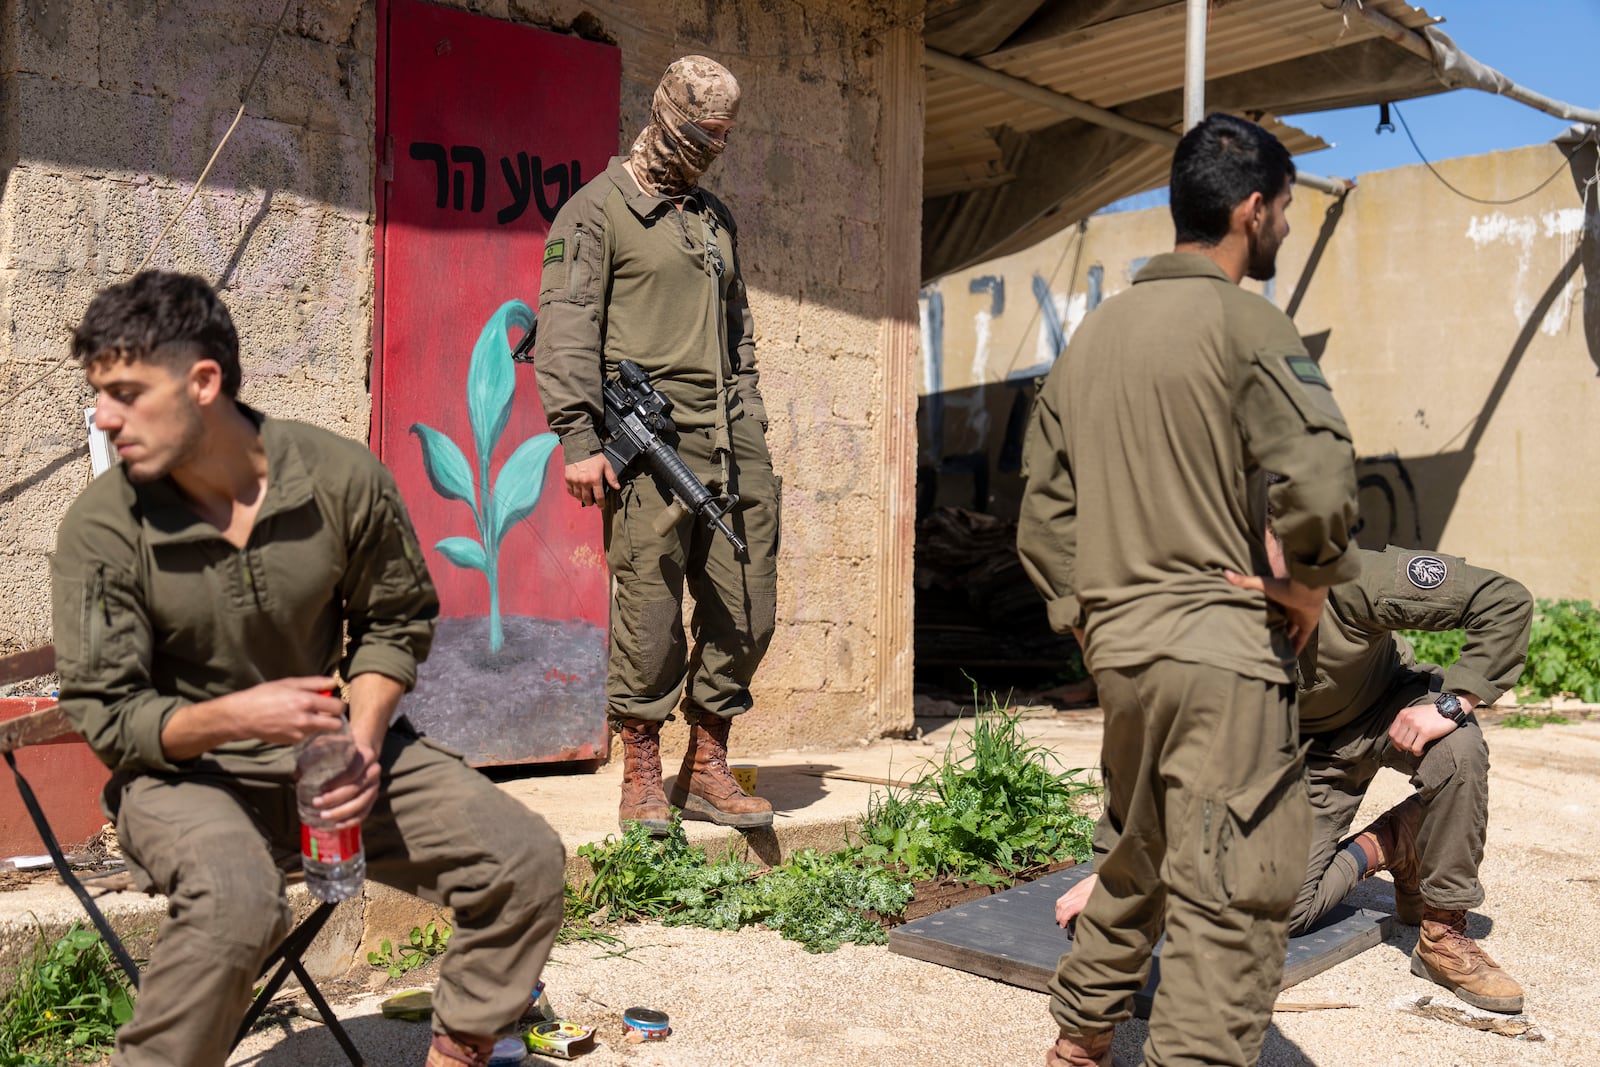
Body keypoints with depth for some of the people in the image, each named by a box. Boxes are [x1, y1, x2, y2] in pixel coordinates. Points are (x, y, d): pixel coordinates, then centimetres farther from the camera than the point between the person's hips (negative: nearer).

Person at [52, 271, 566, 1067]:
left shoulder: (342, 477, -9)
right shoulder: (100, 529, -13)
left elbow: (395, 619, 6)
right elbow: (104, 713, -8)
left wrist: (364, 738, -10)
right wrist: (231, 717, -27)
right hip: (183, 771, -2)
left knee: (527, 858, -12)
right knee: (235, 899, -38)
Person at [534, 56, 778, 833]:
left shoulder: (718, 219, 23)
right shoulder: (598, 210, 3)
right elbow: (565, 331, -4)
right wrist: (579, 438, -13)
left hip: (732, 448, 7)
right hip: (651, 446, -6)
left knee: (746, 613, 5)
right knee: (649, 611, -3)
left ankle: (706, 769, 19)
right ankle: (642, 778, 11)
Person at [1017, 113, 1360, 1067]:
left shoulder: (1094, 334, 13)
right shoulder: (1245, 324, -8)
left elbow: (1043, 510, 14)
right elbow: (1320, 481, -21)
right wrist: (1312, 579, -4)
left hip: (1120, 647, 8)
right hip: (1222, 645, -7)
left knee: (1139, 857, 24)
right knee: (1233, 893, -2)